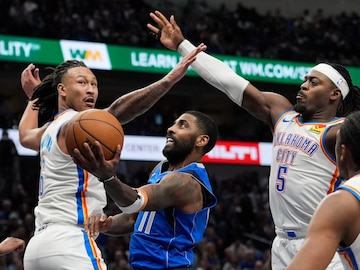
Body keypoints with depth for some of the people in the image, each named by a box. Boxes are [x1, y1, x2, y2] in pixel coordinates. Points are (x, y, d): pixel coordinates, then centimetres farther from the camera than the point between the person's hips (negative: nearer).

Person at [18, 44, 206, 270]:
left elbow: (26, 136, 46)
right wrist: (169, 80, -38)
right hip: (69, 242, -10)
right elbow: (116, 111, -28)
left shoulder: (50, 130, 21)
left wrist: (33, 96, 62)